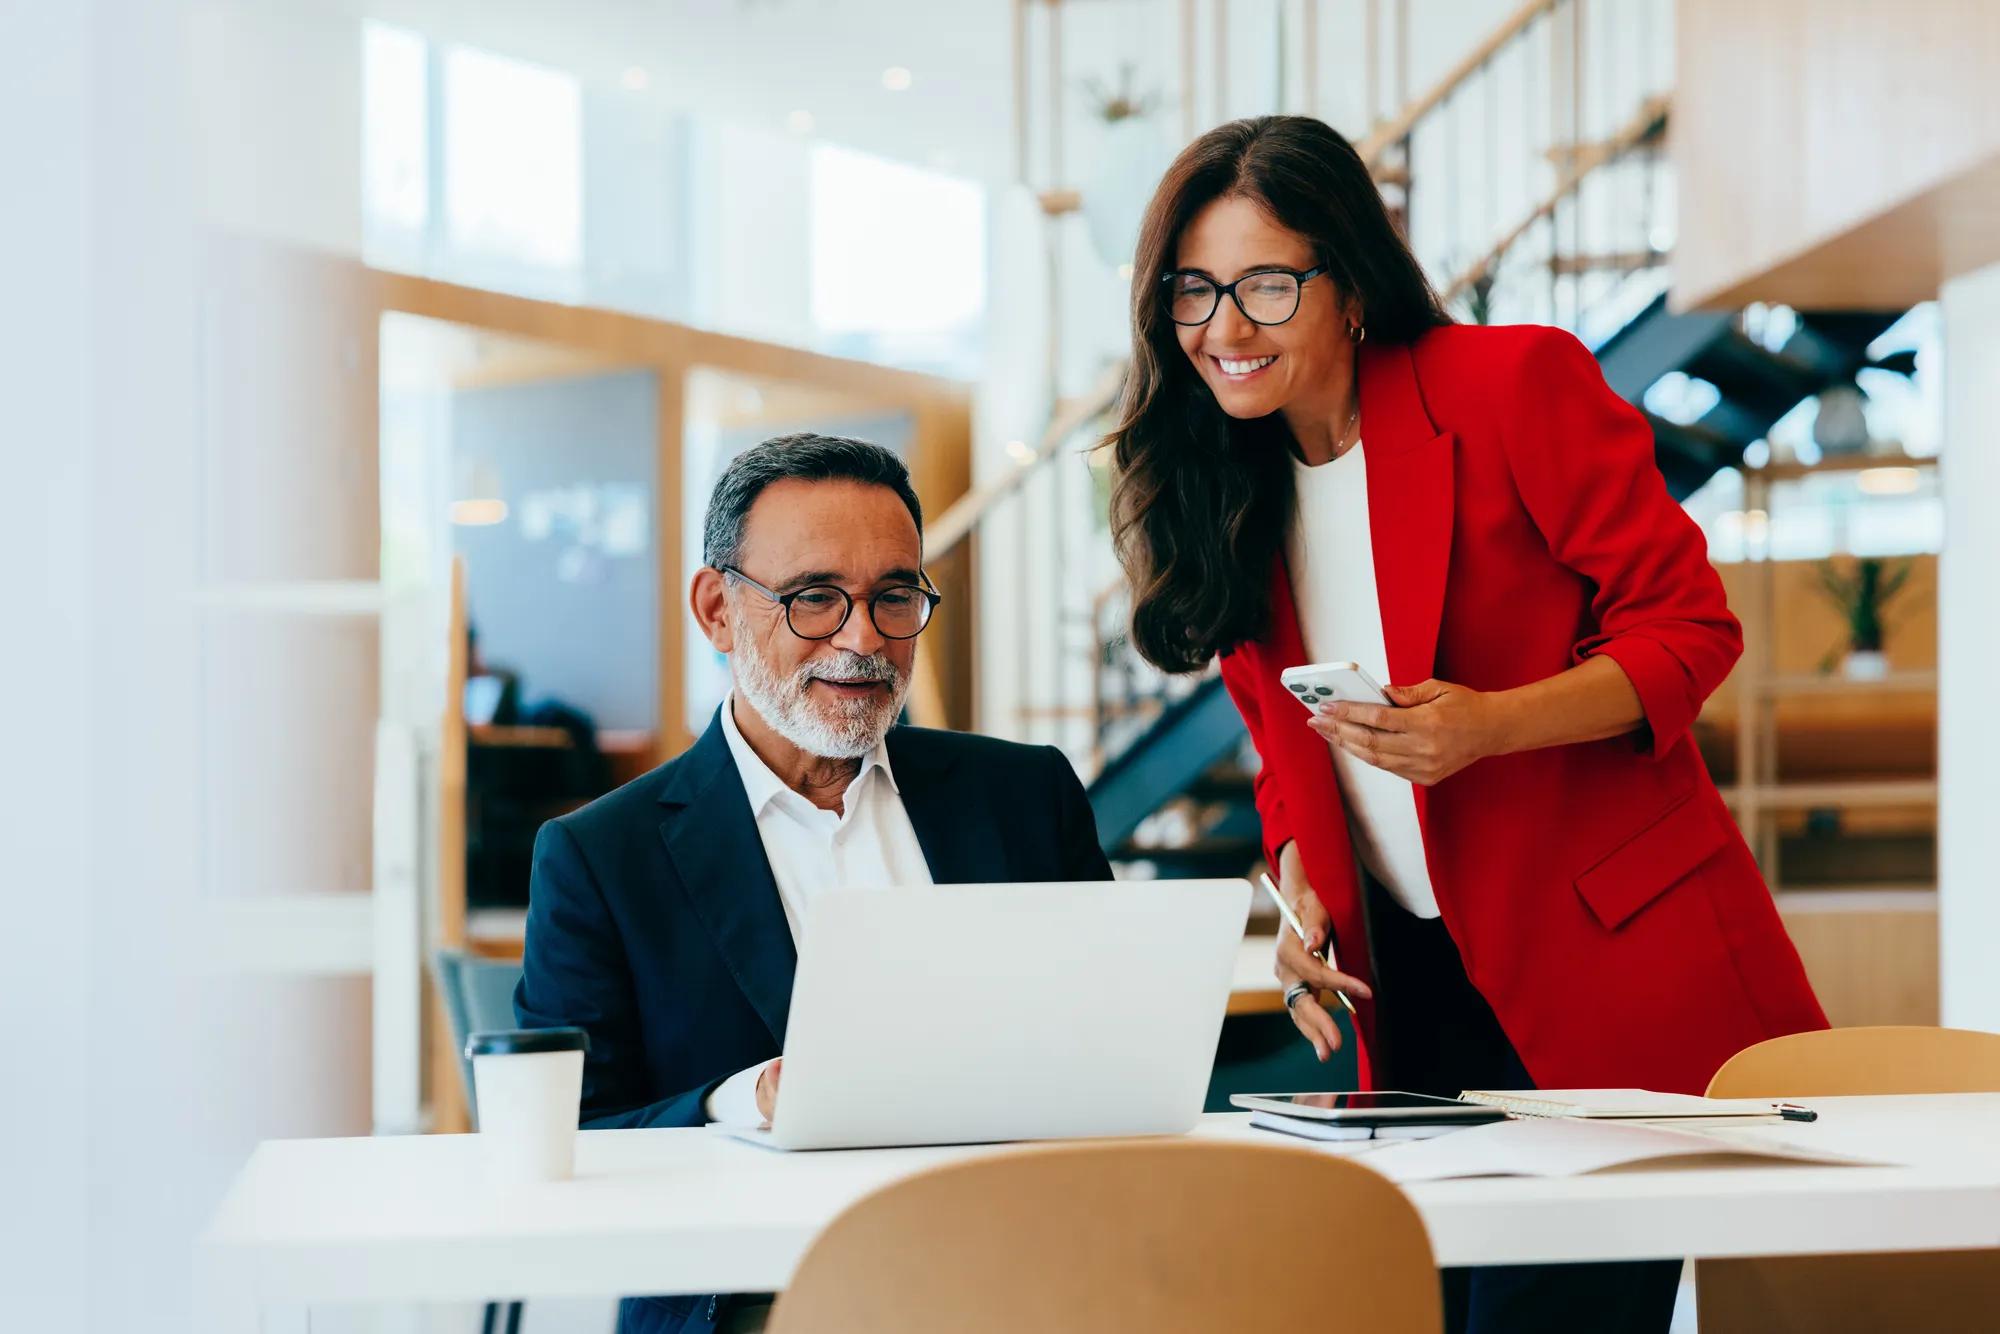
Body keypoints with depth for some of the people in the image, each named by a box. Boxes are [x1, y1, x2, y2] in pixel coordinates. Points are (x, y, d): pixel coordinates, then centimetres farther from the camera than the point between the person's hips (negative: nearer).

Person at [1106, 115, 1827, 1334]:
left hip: (1612, 970, -5)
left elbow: (1688, 624, -9)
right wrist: (1299, 892, -2)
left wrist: (1487, 724, -24)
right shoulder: (1220, 488, 9)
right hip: (1416, 993, 6)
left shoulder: (1515, 384, -10)